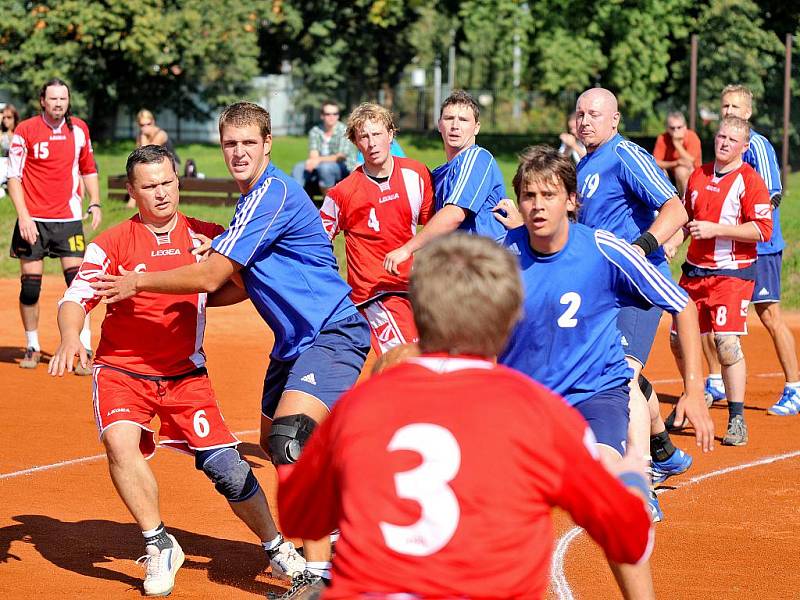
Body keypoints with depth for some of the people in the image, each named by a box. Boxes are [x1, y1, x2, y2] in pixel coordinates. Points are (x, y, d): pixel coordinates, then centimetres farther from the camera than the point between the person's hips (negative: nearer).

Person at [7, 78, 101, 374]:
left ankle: (85, 350, -9)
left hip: (68, 218, 2)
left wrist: (95, 203, 6)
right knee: (30, 284, 2)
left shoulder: (79, 129, 6)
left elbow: (89, 169, 18)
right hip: (33, 219, -1)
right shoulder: (25, 130, -4)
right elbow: (13, 176, -3)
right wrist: (23, 216, -12)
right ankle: (32, 347, 18)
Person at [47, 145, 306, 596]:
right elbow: (75, 298, -14)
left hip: (185, 373, 1)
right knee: (120, 441, -29)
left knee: (226, 467, -5)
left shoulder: (207, 236, 0)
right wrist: (70, 337, -37)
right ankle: (159, 546, -11)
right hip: (122, 369, -1)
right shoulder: (112, 243, -7)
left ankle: (278, 549, 18)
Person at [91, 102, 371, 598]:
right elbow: (241, 286, 22)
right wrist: (175, 304, 11)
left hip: (333, 334, -11)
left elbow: (210, 277, -19)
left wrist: (138, 283, -8)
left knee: (290, 436, -28)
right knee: (275, 445, 20)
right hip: (294, 341, 11)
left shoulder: (272, 194, -19)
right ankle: (336, 537, 41)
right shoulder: (253, 197, 14)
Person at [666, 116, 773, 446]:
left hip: (733, 273, -7)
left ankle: (737, 419, -9)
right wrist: (669, 245, 6)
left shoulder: (749, 181, -8)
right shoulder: (698, 176, 13)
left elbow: (763, 230, -16)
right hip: (694, 270, 7)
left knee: (726, 342, -16)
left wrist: (715, 229, -20)